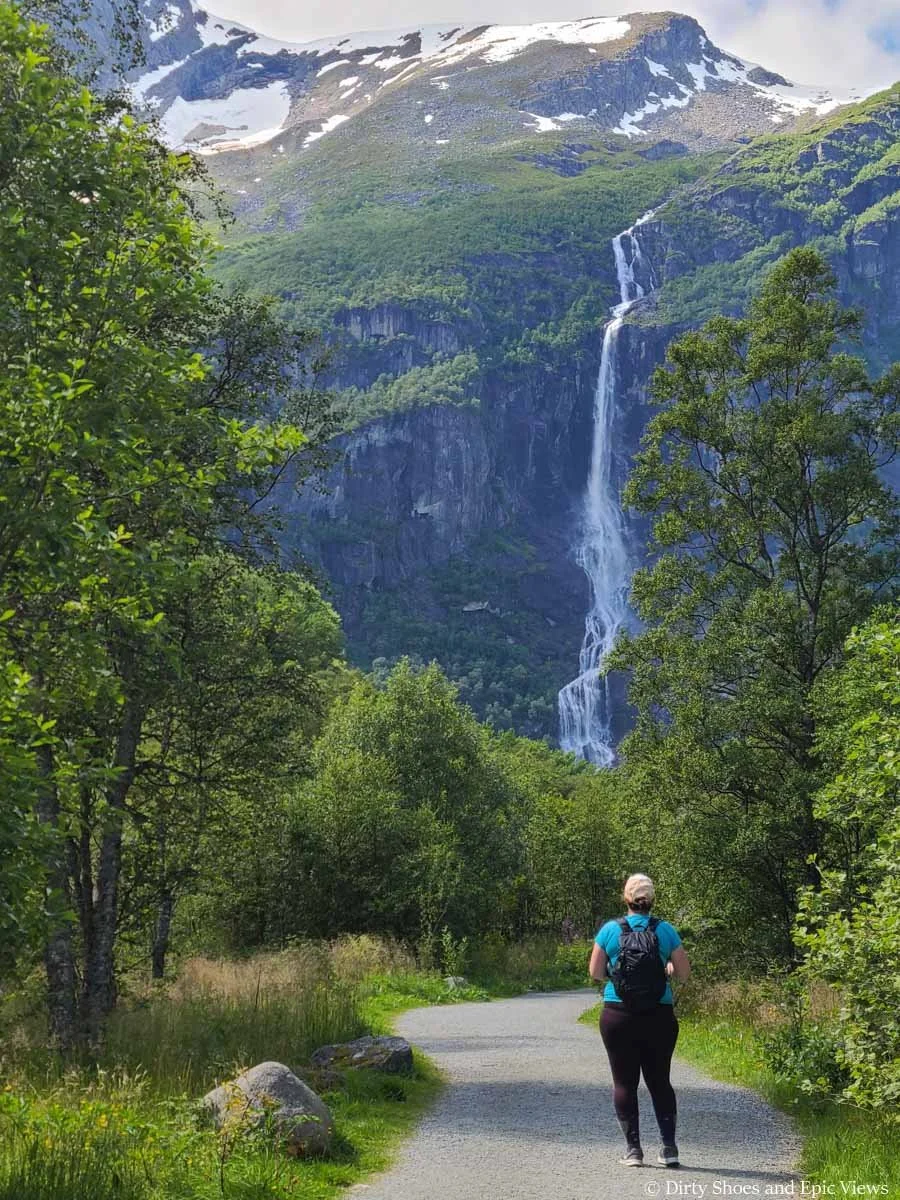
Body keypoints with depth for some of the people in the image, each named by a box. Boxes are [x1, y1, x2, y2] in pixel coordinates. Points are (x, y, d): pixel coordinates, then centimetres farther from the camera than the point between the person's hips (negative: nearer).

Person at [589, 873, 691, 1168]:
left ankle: (633, 1149, 6)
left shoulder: (610, 930, -3)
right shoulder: (666, 931, -2)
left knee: (624, 1082, 7)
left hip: (618, 1014, -1)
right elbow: (684, 973, 2)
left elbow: (595, 973, 2)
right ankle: (669, 1147, 8)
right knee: (659, 1081, 12)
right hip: (659, 1015, 1)